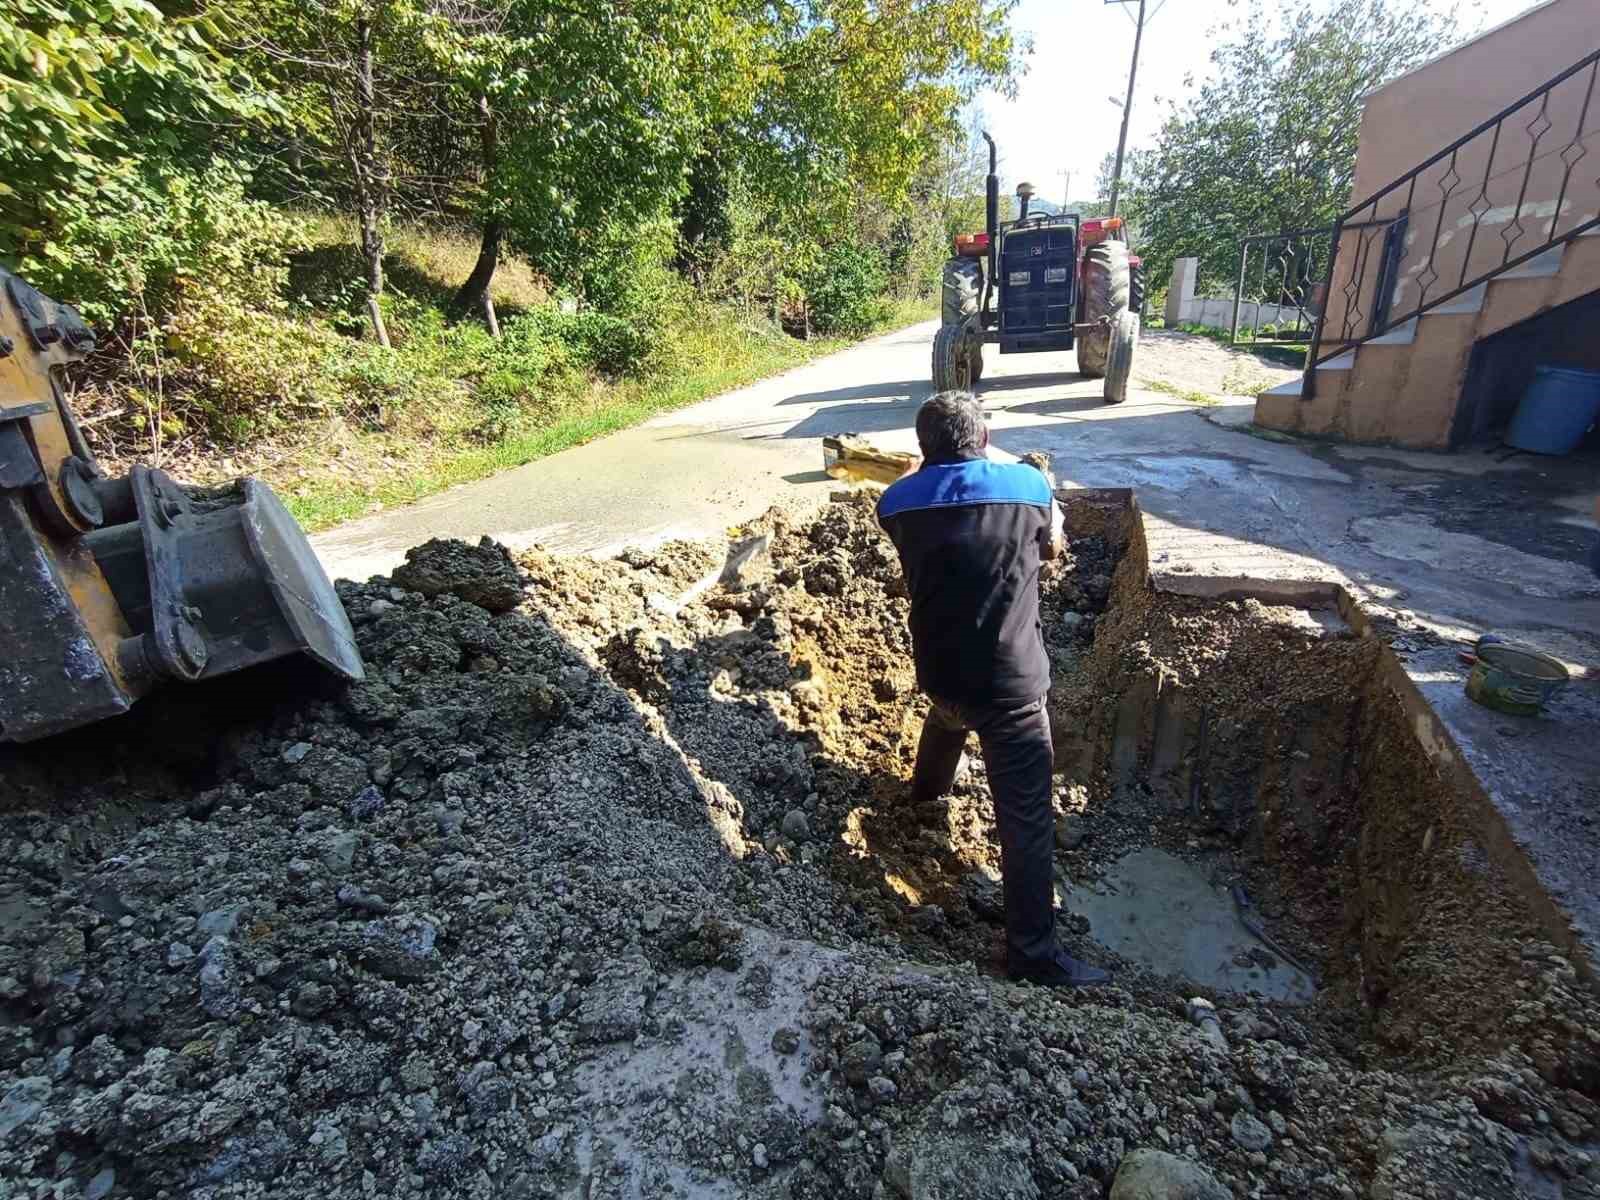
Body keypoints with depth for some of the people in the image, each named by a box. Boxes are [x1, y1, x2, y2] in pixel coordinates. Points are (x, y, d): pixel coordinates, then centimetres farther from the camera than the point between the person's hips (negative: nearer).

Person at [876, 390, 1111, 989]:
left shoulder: (896, 502, -4)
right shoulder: (1029, 483, -7)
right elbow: (1052, 547, 12)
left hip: (937, 671, 4)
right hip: (1010, 685, -4)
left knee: (946, 716, 38)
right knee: (1027, 822, 6)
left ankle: (928, 787, 66)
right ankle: (1034, 952, 18)